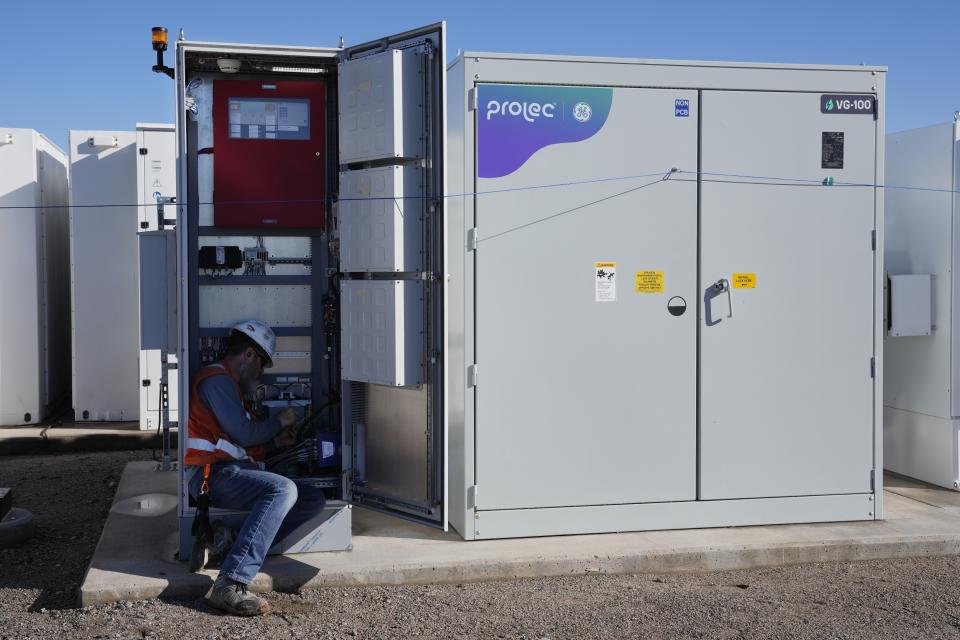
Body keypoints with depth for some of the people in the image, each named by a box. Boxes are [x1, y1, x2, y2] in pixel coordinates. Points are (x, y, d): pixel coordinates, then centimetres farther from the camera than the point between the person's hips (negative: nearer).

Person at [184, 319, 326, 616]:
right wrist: (280, 421, 1)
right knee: (283, 489, -34)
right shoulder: (217, 380, -6)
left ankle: (227, 545, -12)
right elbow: (243, 434, -14)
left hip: (233, 474, 10)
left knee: (313, 499, 0)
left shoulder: (227, 383, 28)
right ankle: (230, 585, -40)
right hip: (214, 475, -10)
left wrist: (275, 441, 15)